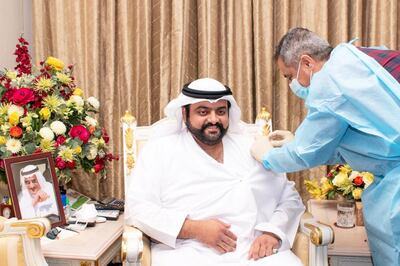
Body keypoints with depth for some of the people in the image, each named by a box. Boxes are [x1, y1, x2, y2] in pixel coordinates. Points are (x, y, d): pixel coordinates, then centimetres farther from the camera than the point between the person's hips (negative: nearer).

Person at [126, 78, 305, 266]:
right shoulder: (160, 150, 5)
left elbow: (290, 199, 14)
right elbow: (137, 209, -3)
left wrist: (273, 232, -7)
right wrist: (194, 229, -14)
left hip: (257, 250, 2)